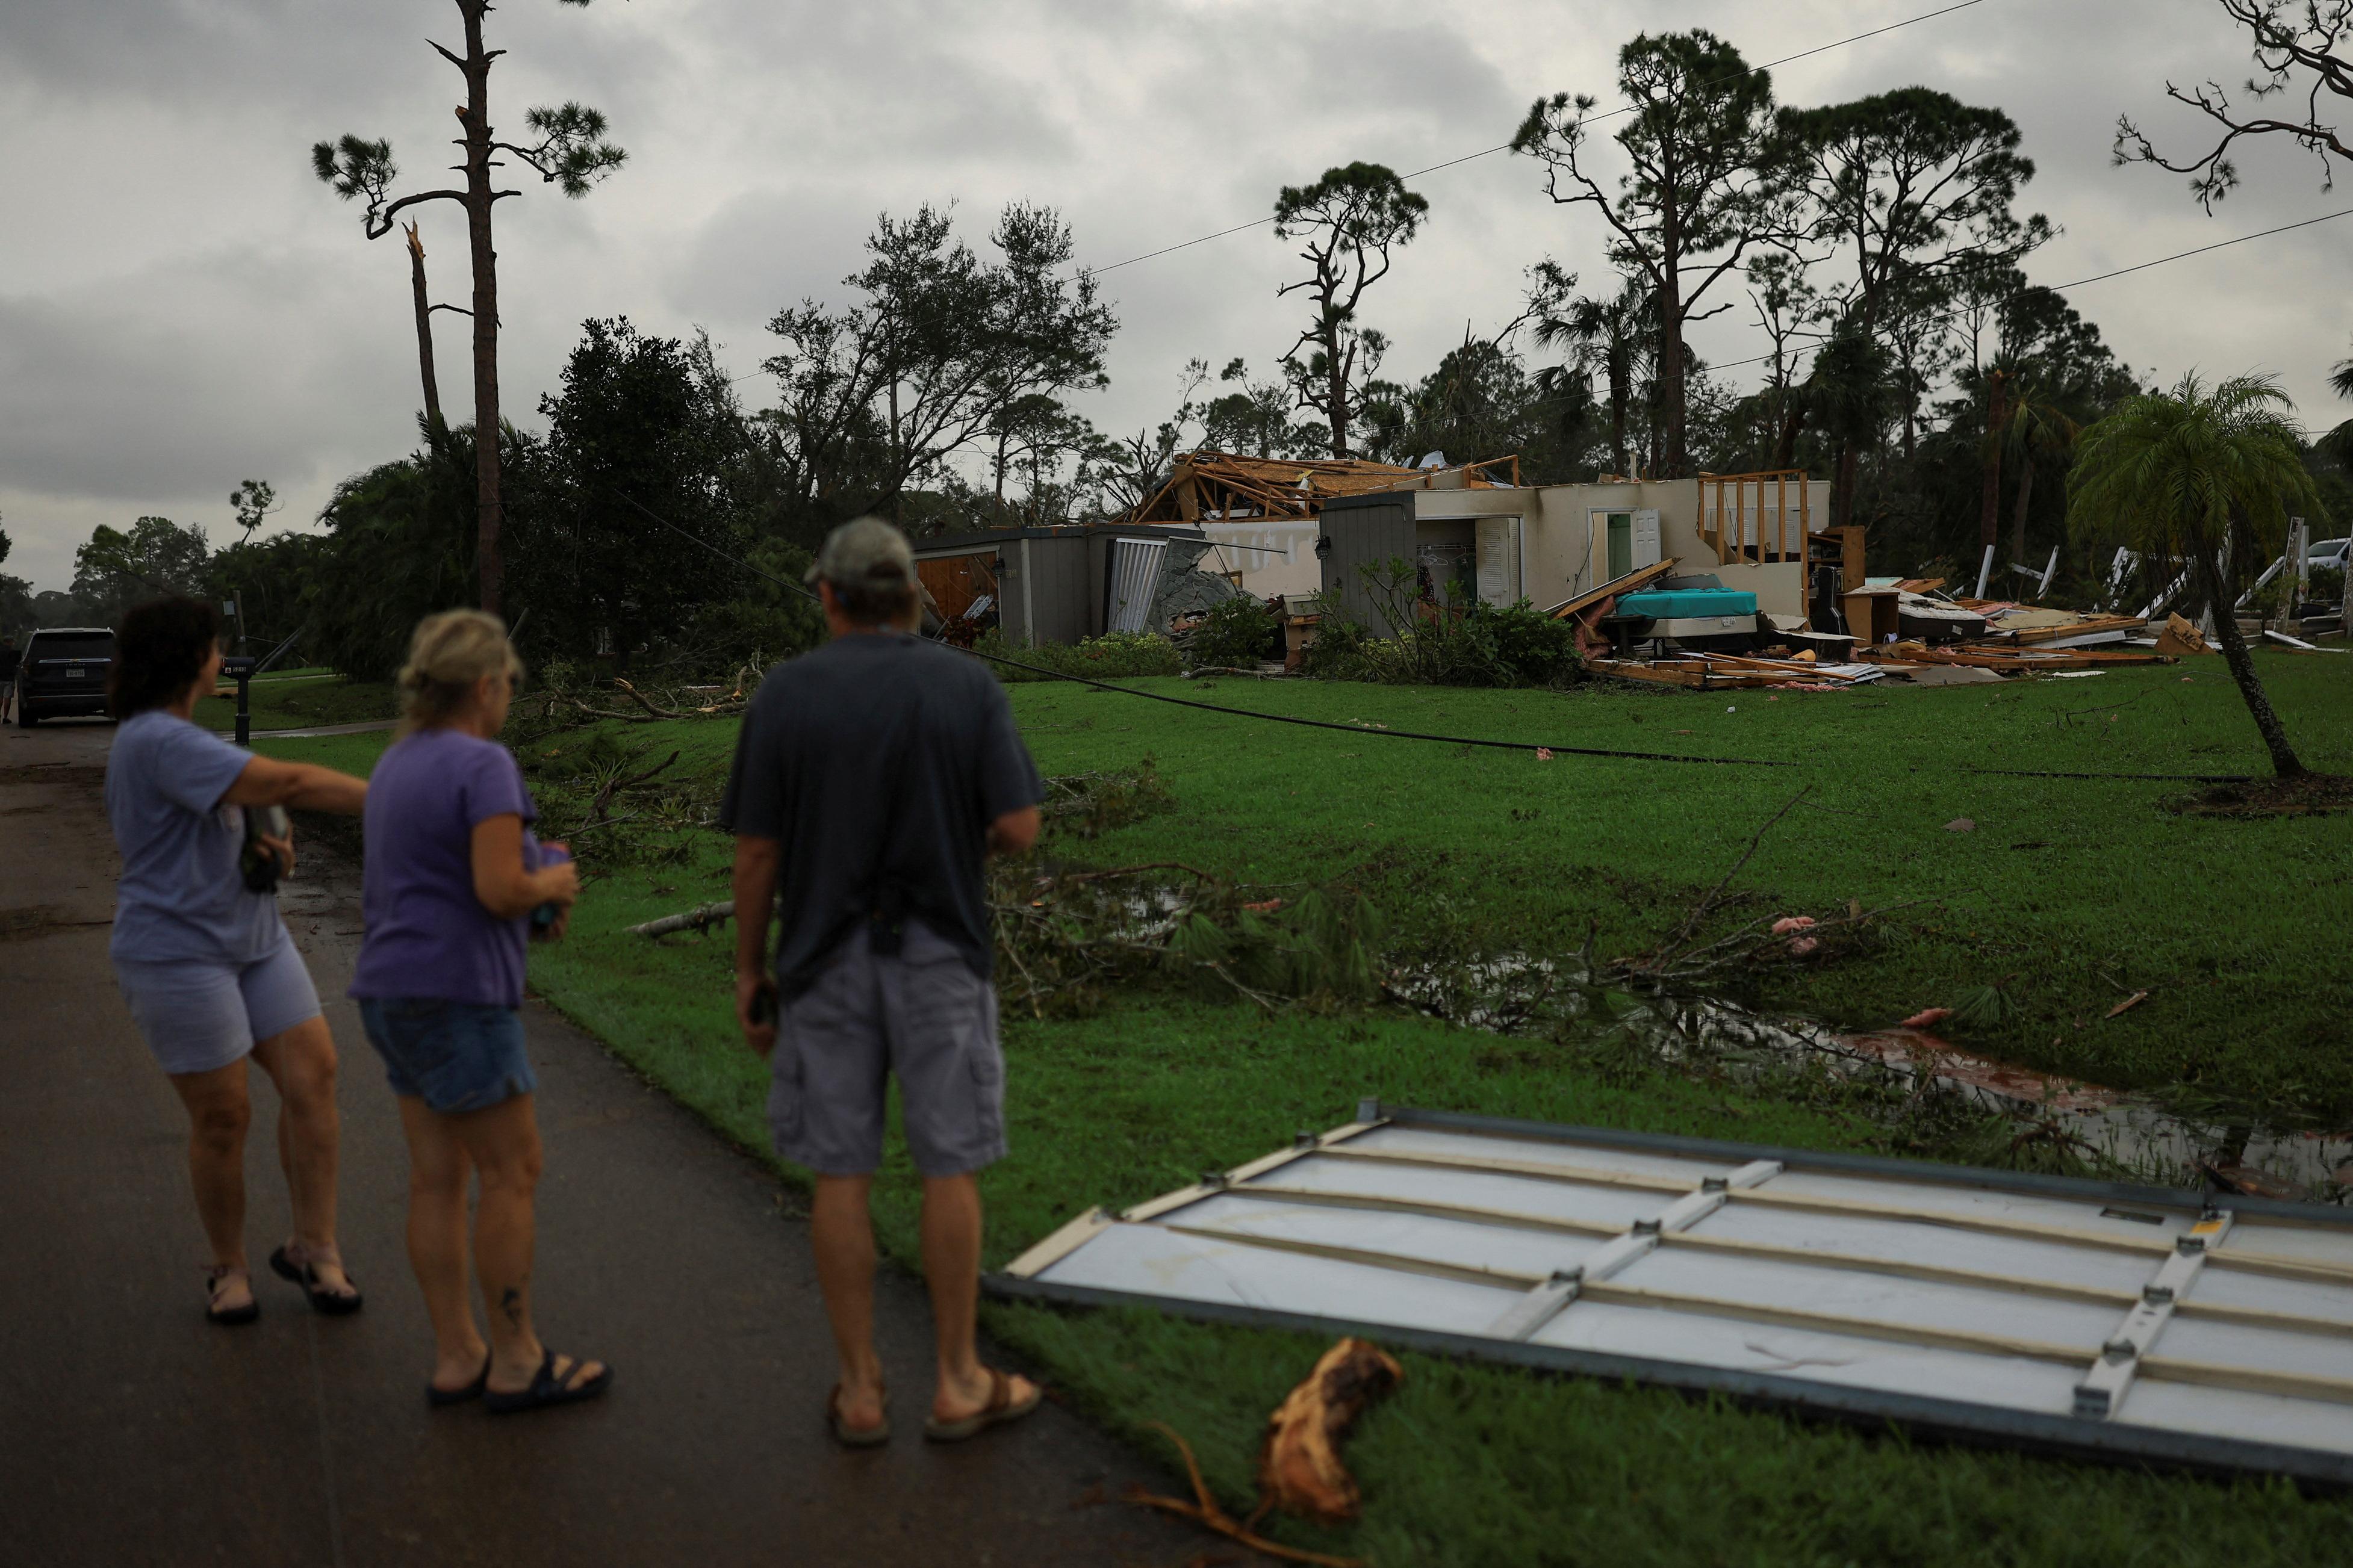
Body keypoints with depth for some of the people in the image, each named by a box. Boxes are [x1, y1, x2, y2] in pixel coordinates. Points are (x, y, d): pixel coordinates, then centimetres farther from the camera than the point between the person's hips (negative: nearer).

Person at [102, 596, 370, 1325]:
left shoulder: (164, 736, 12)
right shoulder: (162, 741, -20)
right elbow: (286, 783, -27)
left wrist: (262, 846, 4)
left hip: (251, 937, 9)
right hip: (178, 953, -9)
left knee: (313, 1076, -2)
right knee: (223, 1117, -1)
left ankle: (313, 1247, 7)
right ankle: (229, 1267, 20)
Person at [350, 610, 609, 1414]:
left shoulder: (399, 764, 13)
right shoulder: (484, 766, -15)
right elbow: (501, 889, -24)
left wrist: (529, 895, 16)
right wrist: (552, 884, -2)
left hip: (394, 988, 9)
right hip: (457, 993, -9)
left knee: (438, 1175, 11)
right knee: (513, 1171, 0)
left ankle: (455, 1357, 17)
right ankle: (517, 1362, 7)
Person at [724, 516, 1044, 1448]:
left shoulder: (784, 695, -3)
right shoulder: (969, 687, -3)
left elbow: (756, 852, -3)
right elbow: (1018, 830, -9)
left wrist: (749, 971, 7)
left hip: (826, 960, 1)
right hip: (939, 955, 0)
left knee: (841, 1173, 8)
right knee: (950, 1168, 8)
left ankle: (861, 1390, 16)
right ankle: (957, 1382, 16)